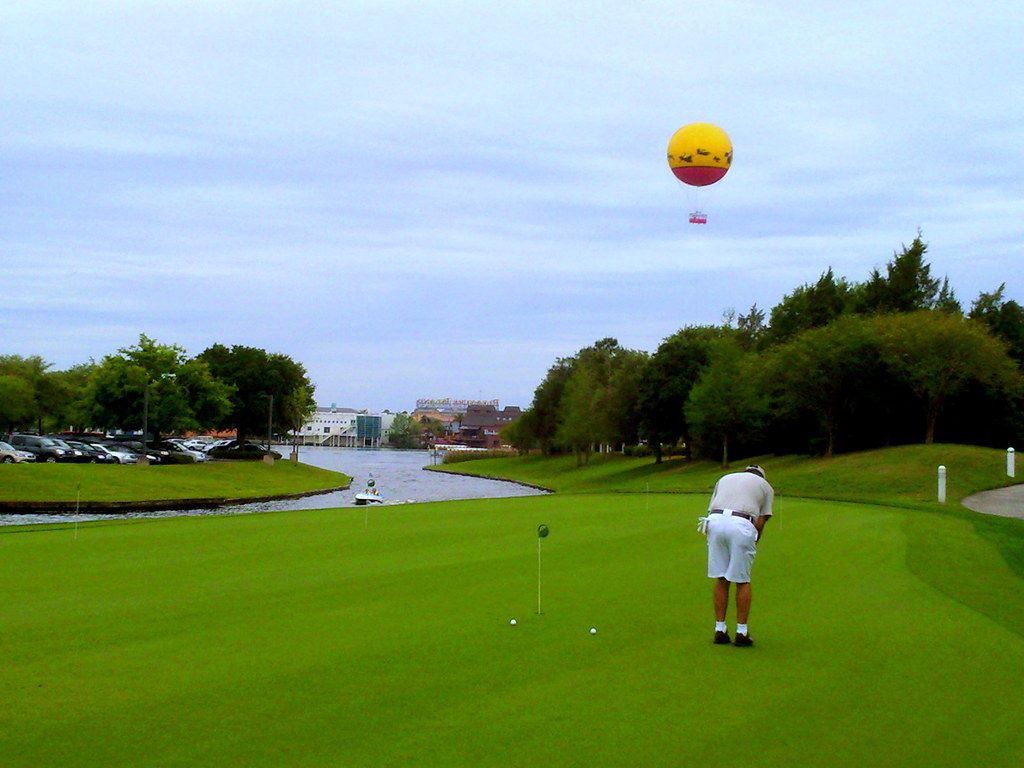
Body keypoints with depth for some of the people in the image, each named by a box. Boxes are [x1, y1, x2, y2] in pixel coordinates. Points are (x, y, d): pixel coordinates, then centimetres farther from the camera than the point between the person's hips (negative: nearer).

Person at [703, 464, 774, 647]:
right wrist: (753, 545, 20)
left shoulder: (724, 478, 31)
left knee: (720, 579, 12)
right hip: (741, 525, -3)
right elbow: (760, 522, 12)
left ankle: (720, 629, 14)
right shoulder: (766, 486, 23)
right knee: (742, 581, 9)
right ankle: (741, 632, 10)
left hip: (715, 522, 3)